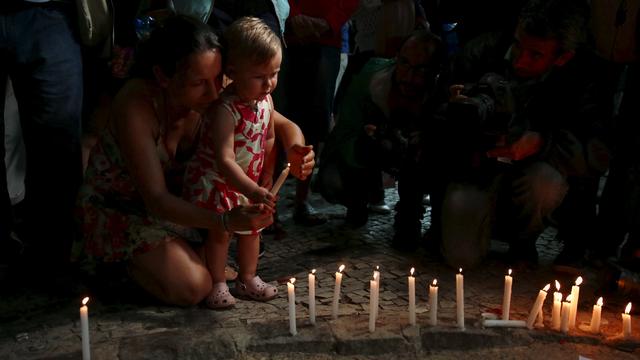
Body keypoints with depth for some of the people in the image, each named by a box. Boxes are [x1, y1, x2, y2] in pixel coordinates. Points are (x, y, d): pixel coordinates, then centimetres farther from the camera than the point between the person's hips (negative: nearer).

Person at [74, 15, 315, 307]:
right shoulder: (136, 105, -33)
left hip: (177, 198, 5)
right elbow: (155, 199, -34)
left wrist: (295, 150, -33)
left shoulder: (214, 92, -20)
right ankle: (119, 259, 4)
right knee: (192, 288, -21)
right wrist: (224, 222, -50)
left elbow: (283, 125, -7)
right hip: (119, 207, -5)